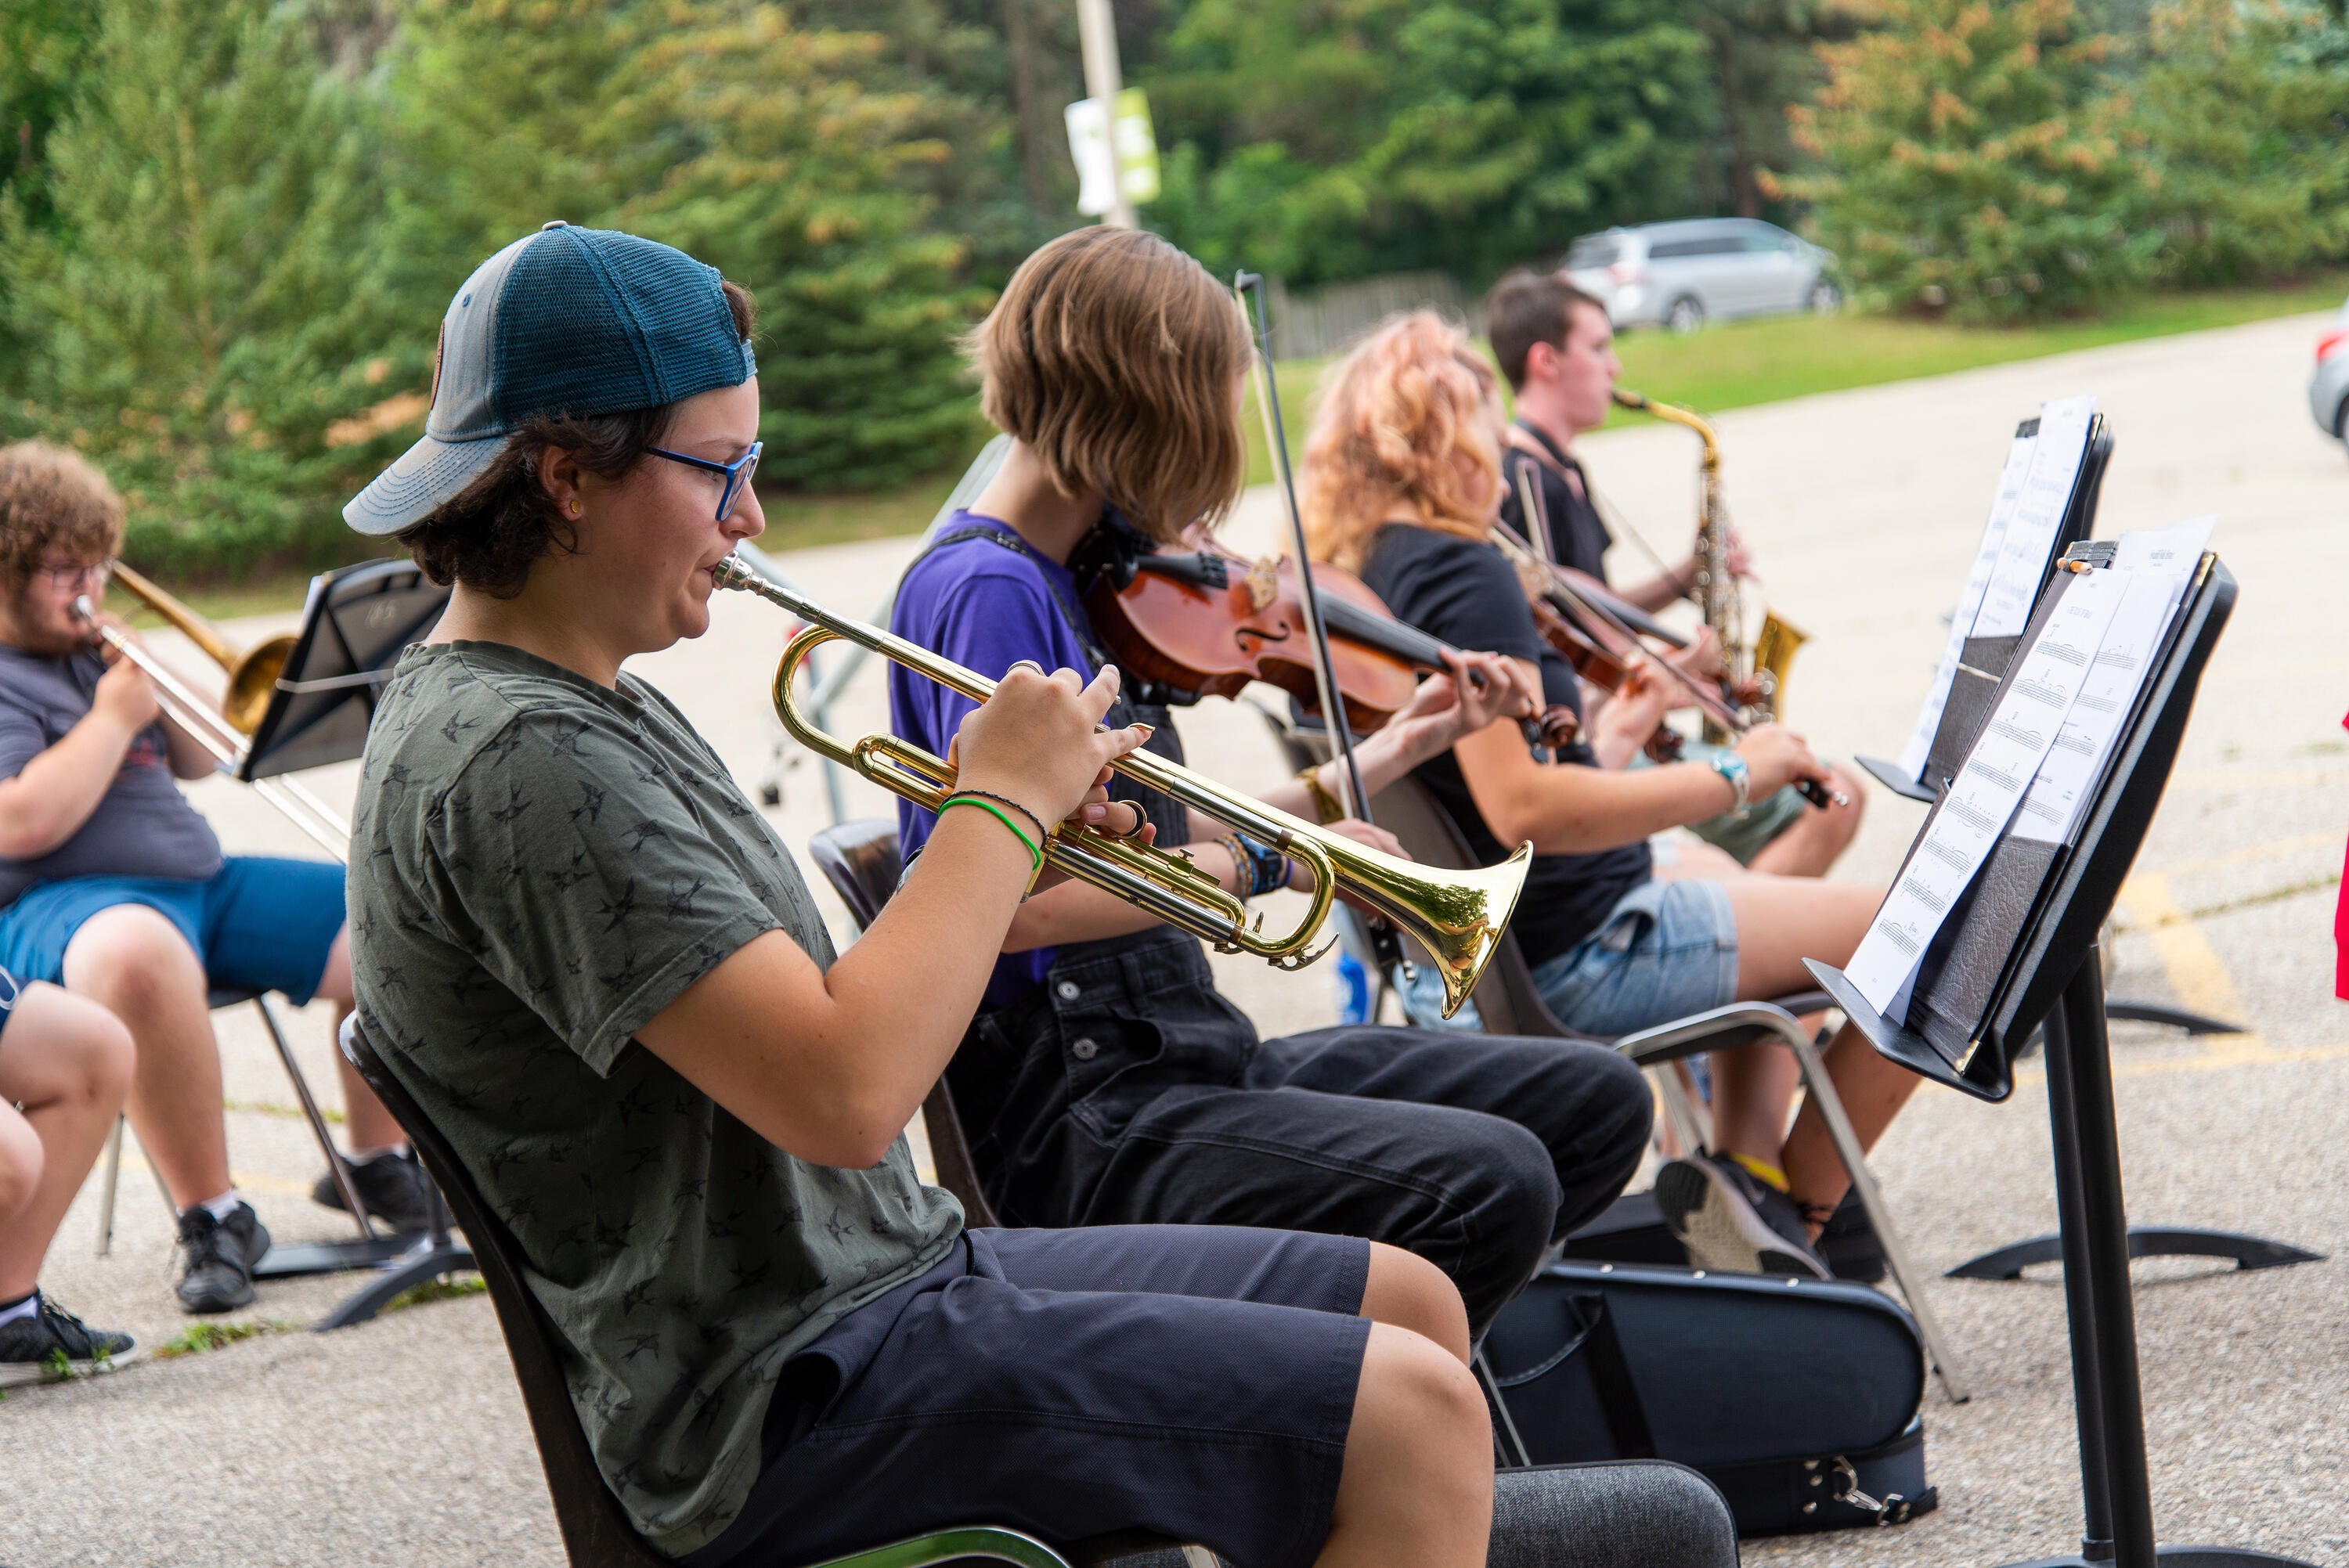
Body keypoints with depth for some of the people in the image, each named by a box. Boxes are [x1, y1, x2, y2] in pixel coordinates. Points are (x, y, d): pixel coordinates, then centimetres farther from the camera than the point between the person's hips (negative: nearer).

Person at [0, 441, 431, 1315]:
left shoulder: (91, 649, 20)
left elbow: (197, 763, 27)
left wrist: (162, 694, 6)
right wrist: (113, 716, -13)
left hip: (199, 881, 9)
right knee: (138, 955, -45)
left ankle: (374, 1159, 19)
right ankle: (211, 1218, -33)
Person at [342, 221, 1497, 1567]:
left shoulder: (595, 705, 13)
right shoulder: (511, 759, -22)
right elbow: (843, 1091, -28)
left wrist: (1004, 851, 0)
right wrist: (1002, 806, -16)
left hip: (887, 1271, 10)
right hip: (779, 1406, -10)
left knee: (1411, 1307, 12)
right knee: (1412, 1418, -16)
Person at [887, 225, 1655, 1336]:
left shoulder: (1080, 582, 15)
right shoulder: (984, 588, -14)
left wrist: (1394, 748, 24)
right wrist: (1265, 860, -16)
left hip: (1183, 1055, 10)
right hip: (1078, 1117, -10)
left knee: (1595, 1105, 9)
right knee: (1488, 1183, -27)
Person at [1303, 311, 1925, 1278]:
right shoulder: (1461, 575, -20)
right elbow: (1524, 808, -30)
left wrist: (1601, 742, 20)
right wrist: (1730, 777, -22)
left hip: (1478, 957, 10)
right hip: (1579, 957, -10)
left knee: (1775, 932, 34)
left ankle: (1747, 1177, 17)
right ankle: (1795, 1209, 6)